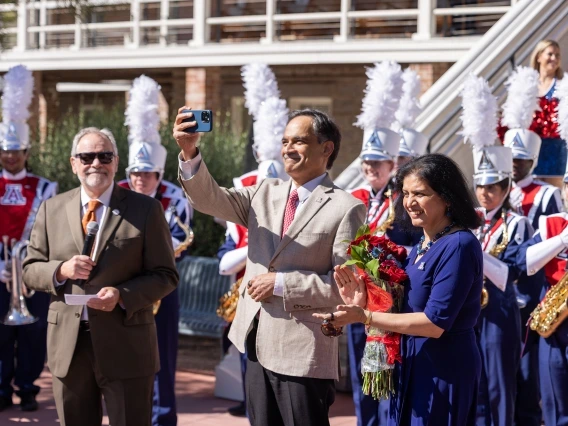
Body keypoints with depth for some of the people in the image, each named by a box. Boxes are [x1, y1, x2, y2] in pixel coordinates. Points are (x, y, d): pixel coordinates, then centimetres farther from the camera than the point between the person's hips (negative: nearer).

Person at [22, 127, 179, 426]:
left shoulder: (145, 209, -1)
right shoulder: (51, 209, 8)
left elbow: (165, 276, -2)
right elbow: (30, 269, 10)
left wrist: (122, 295, -19)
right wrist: (61, 270, -12)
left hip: (125, 344, -3)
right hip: (68, 344, 3)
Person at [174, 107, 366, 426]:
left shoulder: (346, 209, -10)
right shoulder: (265, 193, 9)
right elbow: (211, 199, -3)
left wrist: (281, 283, -17)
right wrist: (190, 152, -19)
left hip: (304, 352, -6)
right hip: (259, 344, 6)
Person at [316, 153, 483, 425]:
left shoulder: (459, 245, -18)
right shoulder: (423, 245, 9)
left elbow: (435, 323, -23)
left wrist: (364, 317, -22)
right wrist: (365, 302, -5)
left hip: (443, 369, -9)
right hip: (414, 365, 9)